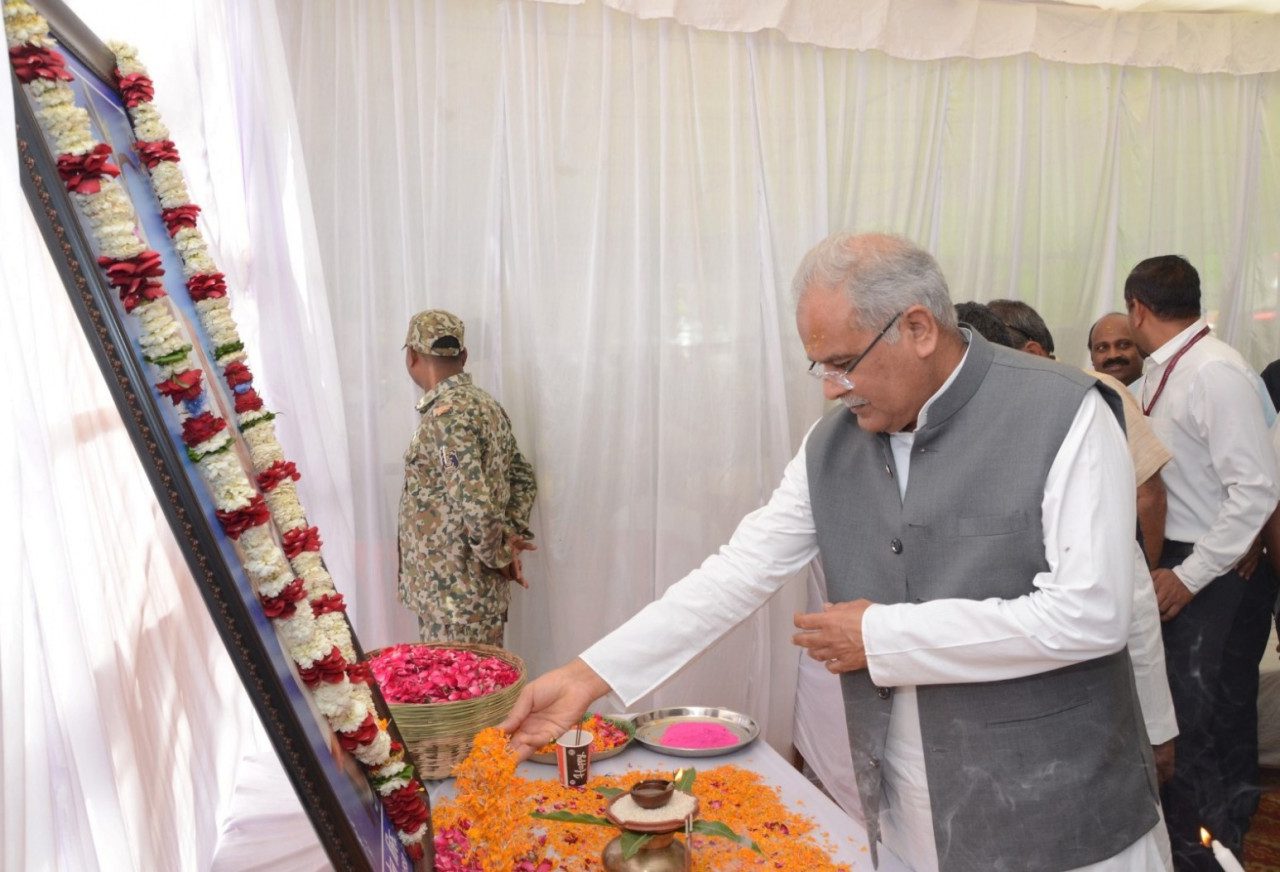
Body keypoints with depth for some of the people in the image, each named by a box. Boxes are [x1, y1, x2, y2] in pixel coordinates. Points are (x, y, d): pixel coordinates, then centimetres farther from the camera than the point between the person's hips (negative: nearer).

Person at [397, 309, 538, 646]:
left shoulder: (446, 416, -19)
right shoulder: (485, 404, 9)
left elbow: (475, 505, -27)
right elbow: (523, 479, 17)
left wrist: (498, 554, -11)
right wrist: (512, 535, 5)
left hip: (453, 593, -9)